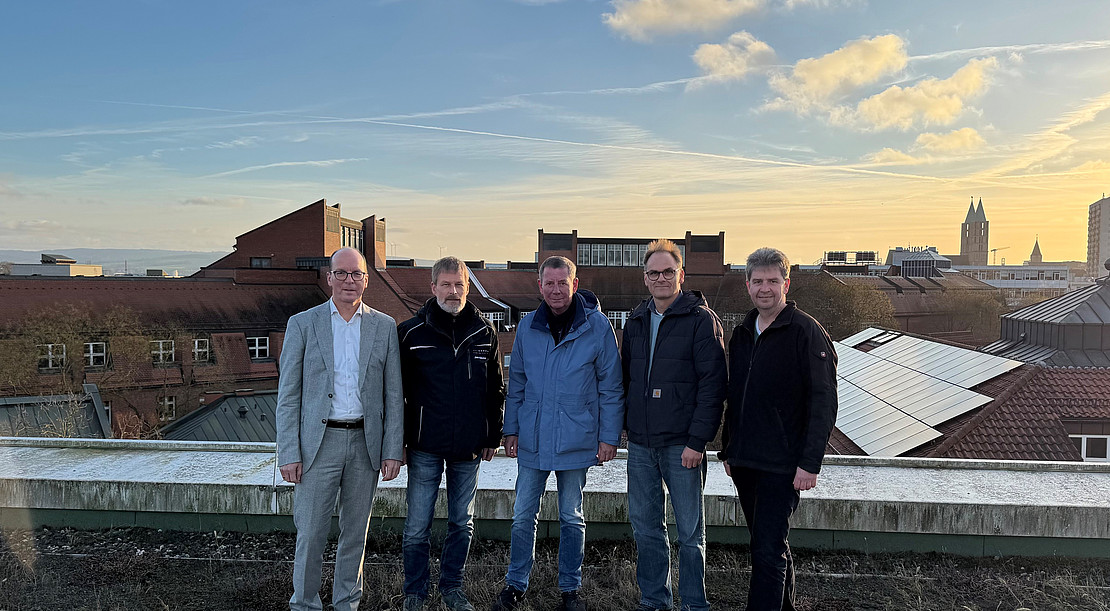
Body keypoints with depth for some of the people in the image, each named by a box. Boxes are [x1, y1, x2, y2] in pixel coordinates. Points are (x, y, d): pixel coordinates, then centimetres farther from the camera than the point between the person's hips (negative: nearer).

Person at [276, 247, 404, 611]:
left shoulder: (385, 327, 5)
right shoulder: (302, 324, 1)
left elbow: (393, 396, 5)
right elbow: (288, 396, 0)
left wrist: (393, 451, -1)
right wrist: (288, 454, -7)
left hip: (366, 443, 2)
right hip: (319, 442, -2)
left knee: (356, 532, 13)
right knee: (311, 533, 1)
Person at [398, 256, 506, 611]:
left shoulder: (484, 333, 3)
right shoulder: (411, 333, -3)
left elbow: (496, 389, 10)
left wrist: (493, 437, 8)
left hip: (469, 448, 2)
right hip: (426, 447, -2)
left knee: (462, 522, 13)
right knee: (417, 525, 4)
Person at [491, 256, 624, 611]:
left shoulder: (597, 326, -7)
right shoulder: (528, 327, 2)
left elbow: (611, 387, -3)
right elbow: (516, 383, 10)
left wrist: (609, 436, -5)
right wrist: (511, 429, 9)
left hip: (577, 441, -2)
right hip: (532, 440, 2)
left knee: (571, 517, 12)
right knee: (523, 515, 9)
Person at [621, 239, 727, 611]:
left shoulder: (700, 319, -6)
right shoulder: (636, 321, 12)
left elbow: (713, 383, -12)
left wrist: (697, 440, -17)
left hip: (682, 445, -5)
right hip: (640, 444, 6)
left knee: (690, 531, 6)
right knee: (645, 526, 13)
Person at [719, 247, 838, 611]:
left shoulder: (806, 332, -10)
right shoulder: (742, 333, 11)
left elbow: (823, 402, -14)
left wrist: (810, 463, -19)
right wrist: (728, 450, 17)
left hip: (782, 465, -7)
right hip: (744, 461, 7)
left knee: (768, 551, -6)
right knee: (767, 544, 18)